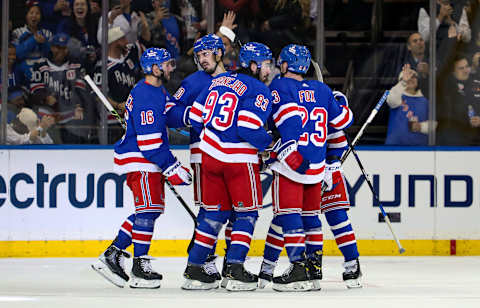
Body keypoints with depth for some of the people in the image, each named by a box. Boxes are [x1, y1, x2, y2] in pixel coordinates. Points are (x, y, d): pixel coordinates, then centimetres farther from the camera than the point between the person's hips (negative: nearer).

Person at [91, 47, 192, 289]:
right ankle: (140, 267, -7)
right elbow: (148, 140, -24)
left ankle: (111, 256, 14)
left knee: (149, 211, 11)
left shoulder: (159, 91, 13)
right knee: (149, 209, -10)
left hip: (149, 161, 10)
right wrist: (171, 168, -22)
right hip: (138, 161, -10)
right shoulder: (145, 96, -20)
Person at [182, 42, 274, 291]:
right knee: (247, 213, 7)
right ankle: (234, 271, -2)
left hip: (210, 155, 6)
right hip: (240, 159, -6)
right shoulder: (259, 91, -9)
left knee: (215, 212, 15)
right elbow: (248, 129, -20)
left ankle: (194, 270, 13)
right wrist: (270, 143, -3)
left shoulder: (218, 81, 10)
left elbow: (196, 117, 12)